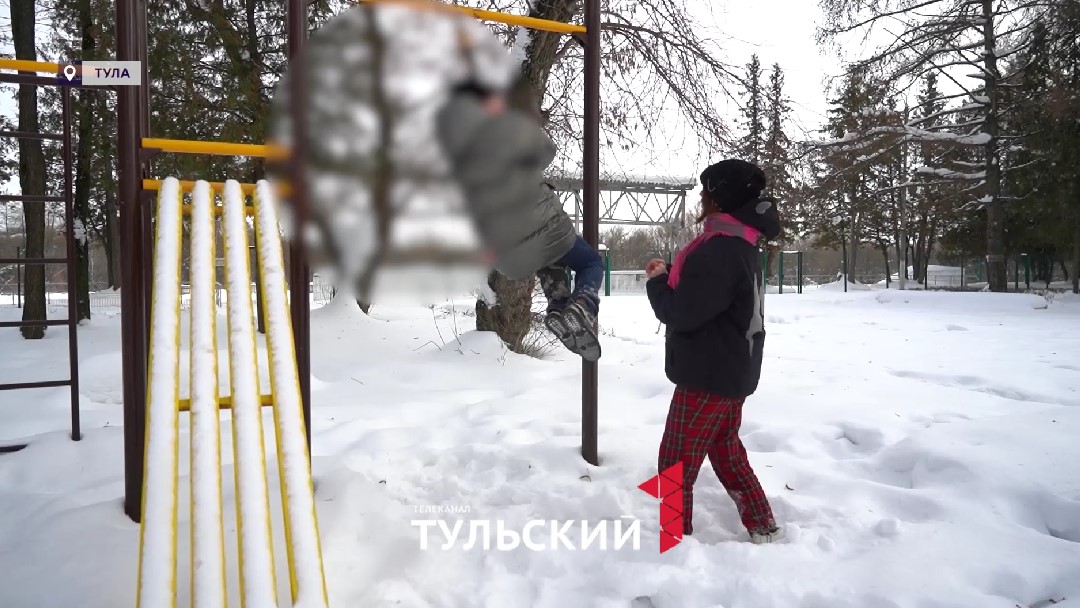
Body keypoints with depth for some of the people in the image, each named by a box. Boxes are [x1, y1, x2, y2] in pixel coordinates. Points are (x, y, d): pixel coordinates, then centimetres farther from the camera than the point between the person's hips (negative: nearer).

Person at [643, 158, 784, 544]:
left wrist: (657, 281, -5)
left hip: (708, 375, -10)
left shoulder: (719, 249, -23)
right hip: (731, 372, 10)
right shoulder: (742, 246, 11)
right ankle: (764, 528, 29)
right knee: (727, 453, 21)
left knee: (675, 464, 1)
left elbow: (681, 312, -23)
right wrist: (671, 275, 5)